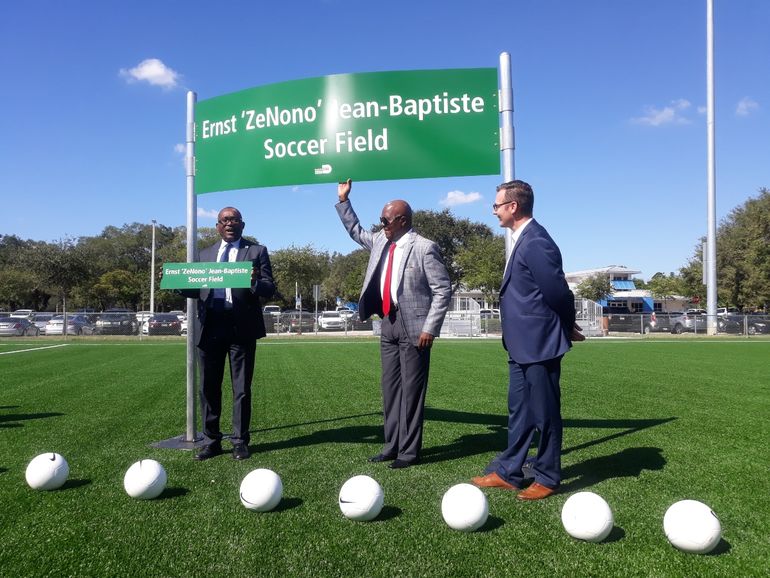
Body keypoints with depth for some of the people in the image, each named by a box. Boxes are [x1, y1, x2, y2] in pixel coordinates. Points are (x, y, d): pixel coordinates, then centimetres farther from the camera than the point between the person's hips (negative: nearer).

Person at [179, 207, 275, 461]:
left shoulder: (257, 251, 5)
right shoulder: (205, 254, 18)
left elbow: (270, 289, -4)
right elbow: (197, 290, 13)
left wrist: (255, 282, -25)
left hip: (241, 327, -3)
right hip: (210, 326, 4)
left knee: (241, 388, 5)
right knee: (208, 387, 9)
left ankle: (240, 441, 15)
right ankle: (211, 441, 21)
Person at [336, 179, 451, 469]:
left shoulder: (424, 248, -10)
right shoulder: (380, 241, 10)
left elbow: (443, 290, -10)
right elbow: (355, 231, 30)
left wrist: (429, 328, -15)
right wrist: (343, 200, 22)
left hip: (412, 326, -7)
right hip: (388, 324, 7)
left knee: (411, 389, 0)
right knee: (390, 387, 12)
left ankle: (409, 451, 10)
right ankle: (392, 445, 22)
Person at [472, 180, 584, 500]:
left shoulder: (535, 242, -21)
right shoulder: (523, 239, 11)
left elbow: (558, 291, -20)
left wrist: (568, 327, -5)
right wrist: (567, 326, 14)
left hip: (539, 344, -10)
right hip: (523, 345, 10)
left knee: (544, 413, 6)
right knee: (518, 410, 17)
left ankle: (547, 478, 21)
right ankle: (508, 472, 28)